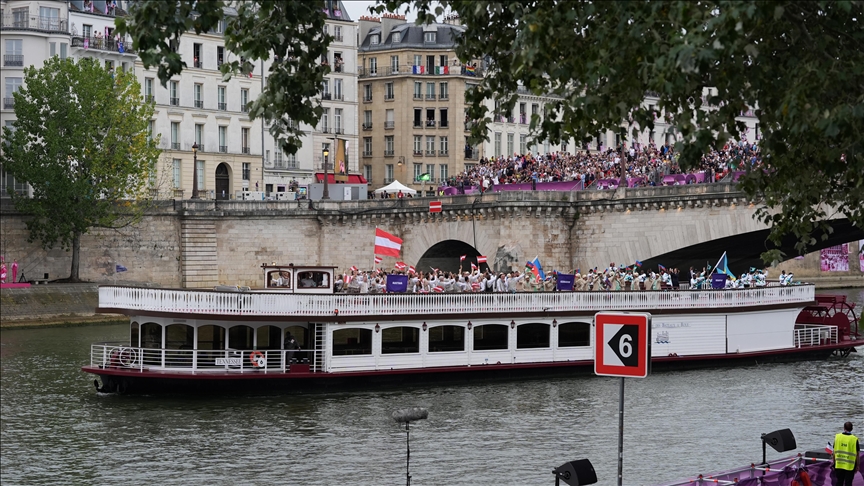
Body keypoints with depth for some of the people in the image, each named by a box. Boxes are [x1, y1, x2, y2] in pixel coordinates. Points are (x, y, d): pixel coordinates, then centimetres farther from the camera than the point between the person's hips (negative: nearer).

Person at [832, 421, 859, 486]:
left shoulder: (837, 437, -2)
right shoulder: (854, 439, -10)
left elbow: (834, 452, 3)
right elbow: (857, 454, -5)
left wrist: (834, 463, 13)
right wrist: (857, 466, 5)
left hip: (839, 464, 3)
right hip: (850, 466, -3)